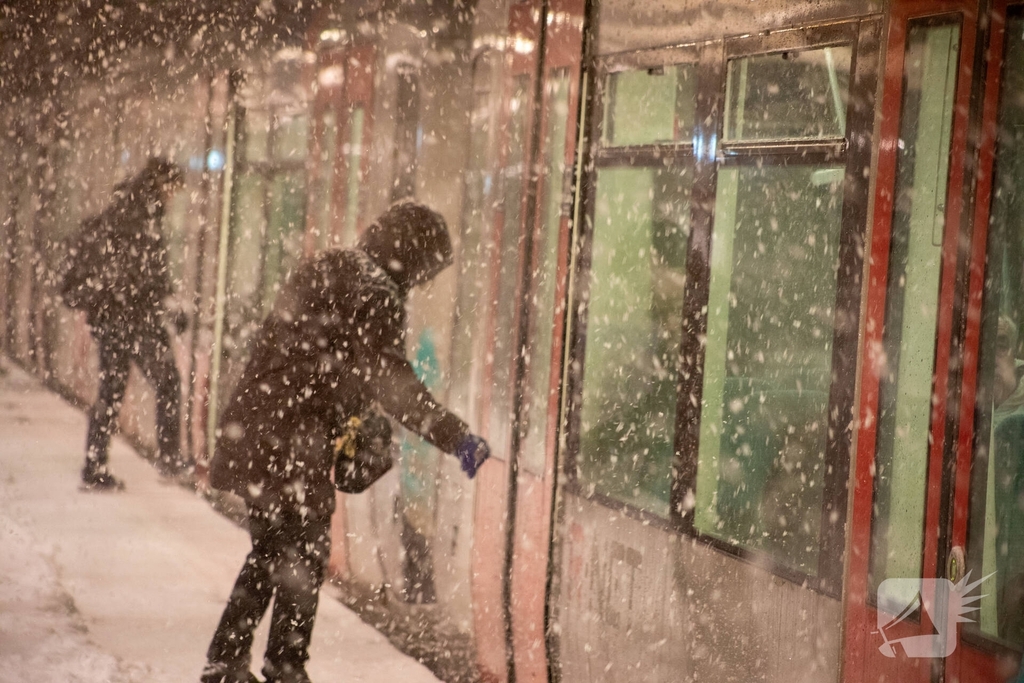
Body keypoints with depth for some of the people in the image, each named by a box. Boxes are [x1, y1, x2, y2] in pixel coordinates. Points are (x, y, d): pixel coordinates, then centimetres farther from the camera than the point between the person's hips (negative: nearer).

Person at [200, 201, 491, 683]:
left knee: (270, 552, 19)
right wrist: (455, 438, -26)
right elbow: (388, 380, -22)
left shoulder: (322, 270, 15)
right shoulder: (375, 293, -12)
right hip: (293, 445, -9)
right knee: (304, 557, 3)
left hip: (252, 432, 9)